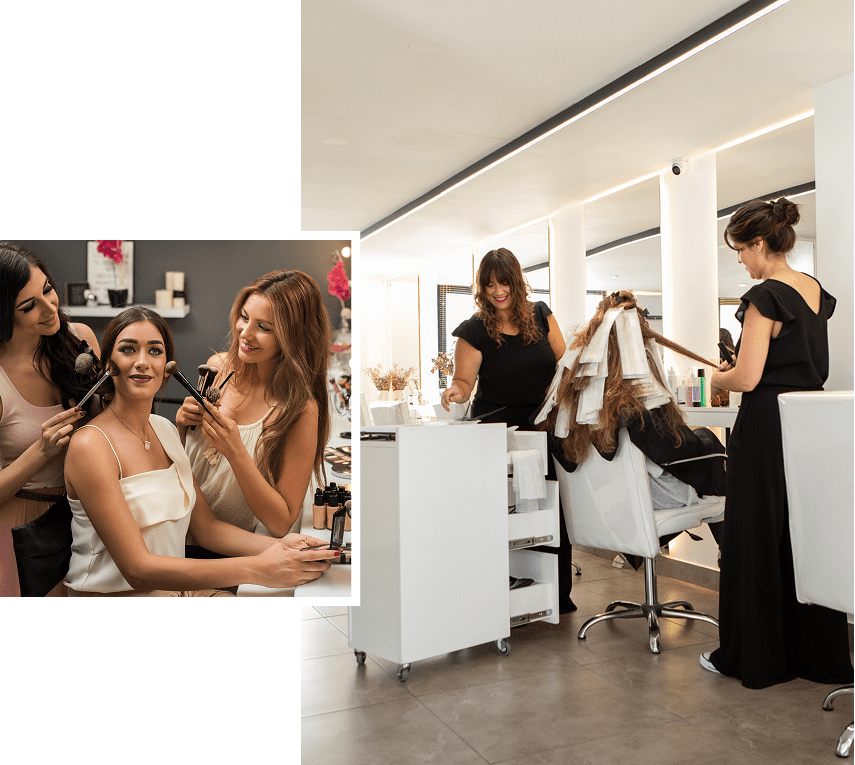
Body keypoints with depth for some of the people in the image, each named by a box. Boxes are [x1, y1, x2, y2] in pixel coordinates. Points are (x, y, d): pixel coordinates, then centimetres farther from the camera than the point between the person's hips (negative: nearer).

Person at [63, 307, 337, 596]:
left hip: (178, 588, 6)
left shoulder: (166, 430, 7)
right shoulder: (90, 445, -15)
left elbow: (206, 526, 6)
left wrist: (278, 546, -12)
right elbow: (137, 569, -20)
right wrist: (256, 569, -26)